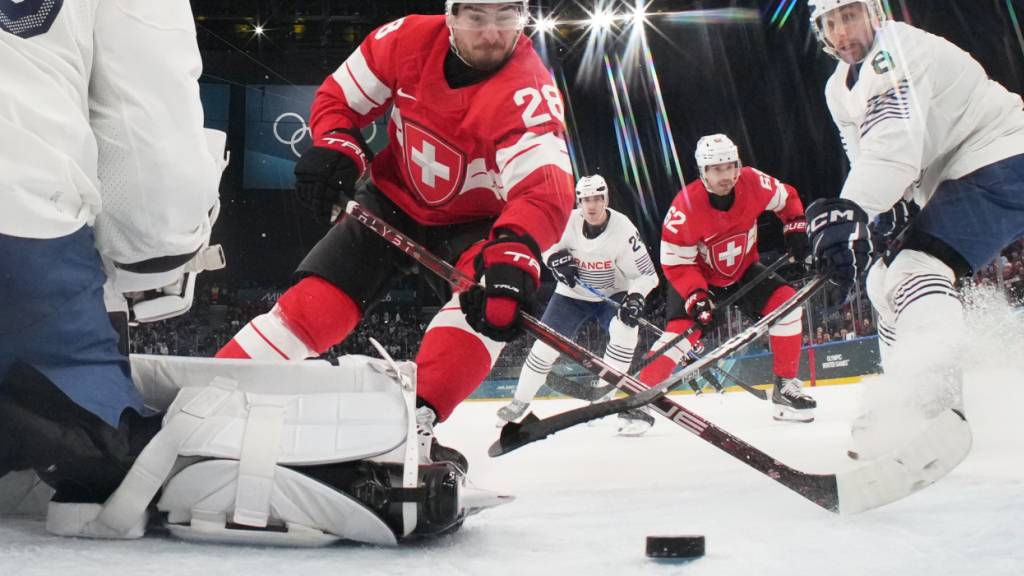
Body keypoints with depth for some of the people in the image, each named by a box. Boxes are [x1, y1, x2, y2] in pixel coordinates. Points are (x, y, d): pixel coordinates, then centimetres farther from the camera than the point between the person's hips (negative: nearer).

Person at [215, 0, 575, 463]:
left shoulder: (529, 91, -29)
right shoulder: (408, 40, -17)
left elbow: (545, 188, -44)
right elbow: (340, 98, -2)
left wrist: (513, 251, -63)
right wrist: (335, 147, -23)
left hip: (473, 223, -2)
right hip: (396, 200, 2)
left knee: (492, 303, -32)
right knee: (317, 301, -8)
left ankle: (413, 420, -35)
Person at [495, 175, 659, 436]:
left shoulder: (623, 229, -24)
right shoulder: (567, 222, -19)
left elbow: (646, 273, -20)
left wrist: (635, 297, -37)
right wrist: (555, 256, -19)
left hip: (612, 294, -1)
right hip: (572, 294, 1)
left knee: (625, 328, -29)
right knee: (547, 342, -5)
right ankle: (520, 400, 17)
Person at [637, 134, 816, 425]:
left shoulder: (753, 183, -20)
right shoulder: (684, 207, -31)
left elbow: (787, 198, 4)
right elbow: (676, 264, -24)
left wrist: (796, 228, -7)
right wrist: (696, 298, -34)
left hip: (744, 269, 4)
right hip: (699, 277, -4)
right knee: (680, 331, -21)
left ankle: (785, 386, -2)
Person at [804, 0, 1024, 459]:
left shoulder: (897, 51, -18)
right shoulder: (840, 88, 11)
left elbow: (894, 143, -33)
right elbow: (866, 159, 9)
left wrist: (848, 210, -45)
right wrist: (890, 209, -10)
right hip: (955, 181, 10)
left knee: (917, 263, -29)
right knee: (886, 278, 10)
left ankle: (928, 398, -45)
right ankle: (912, 404, 16)